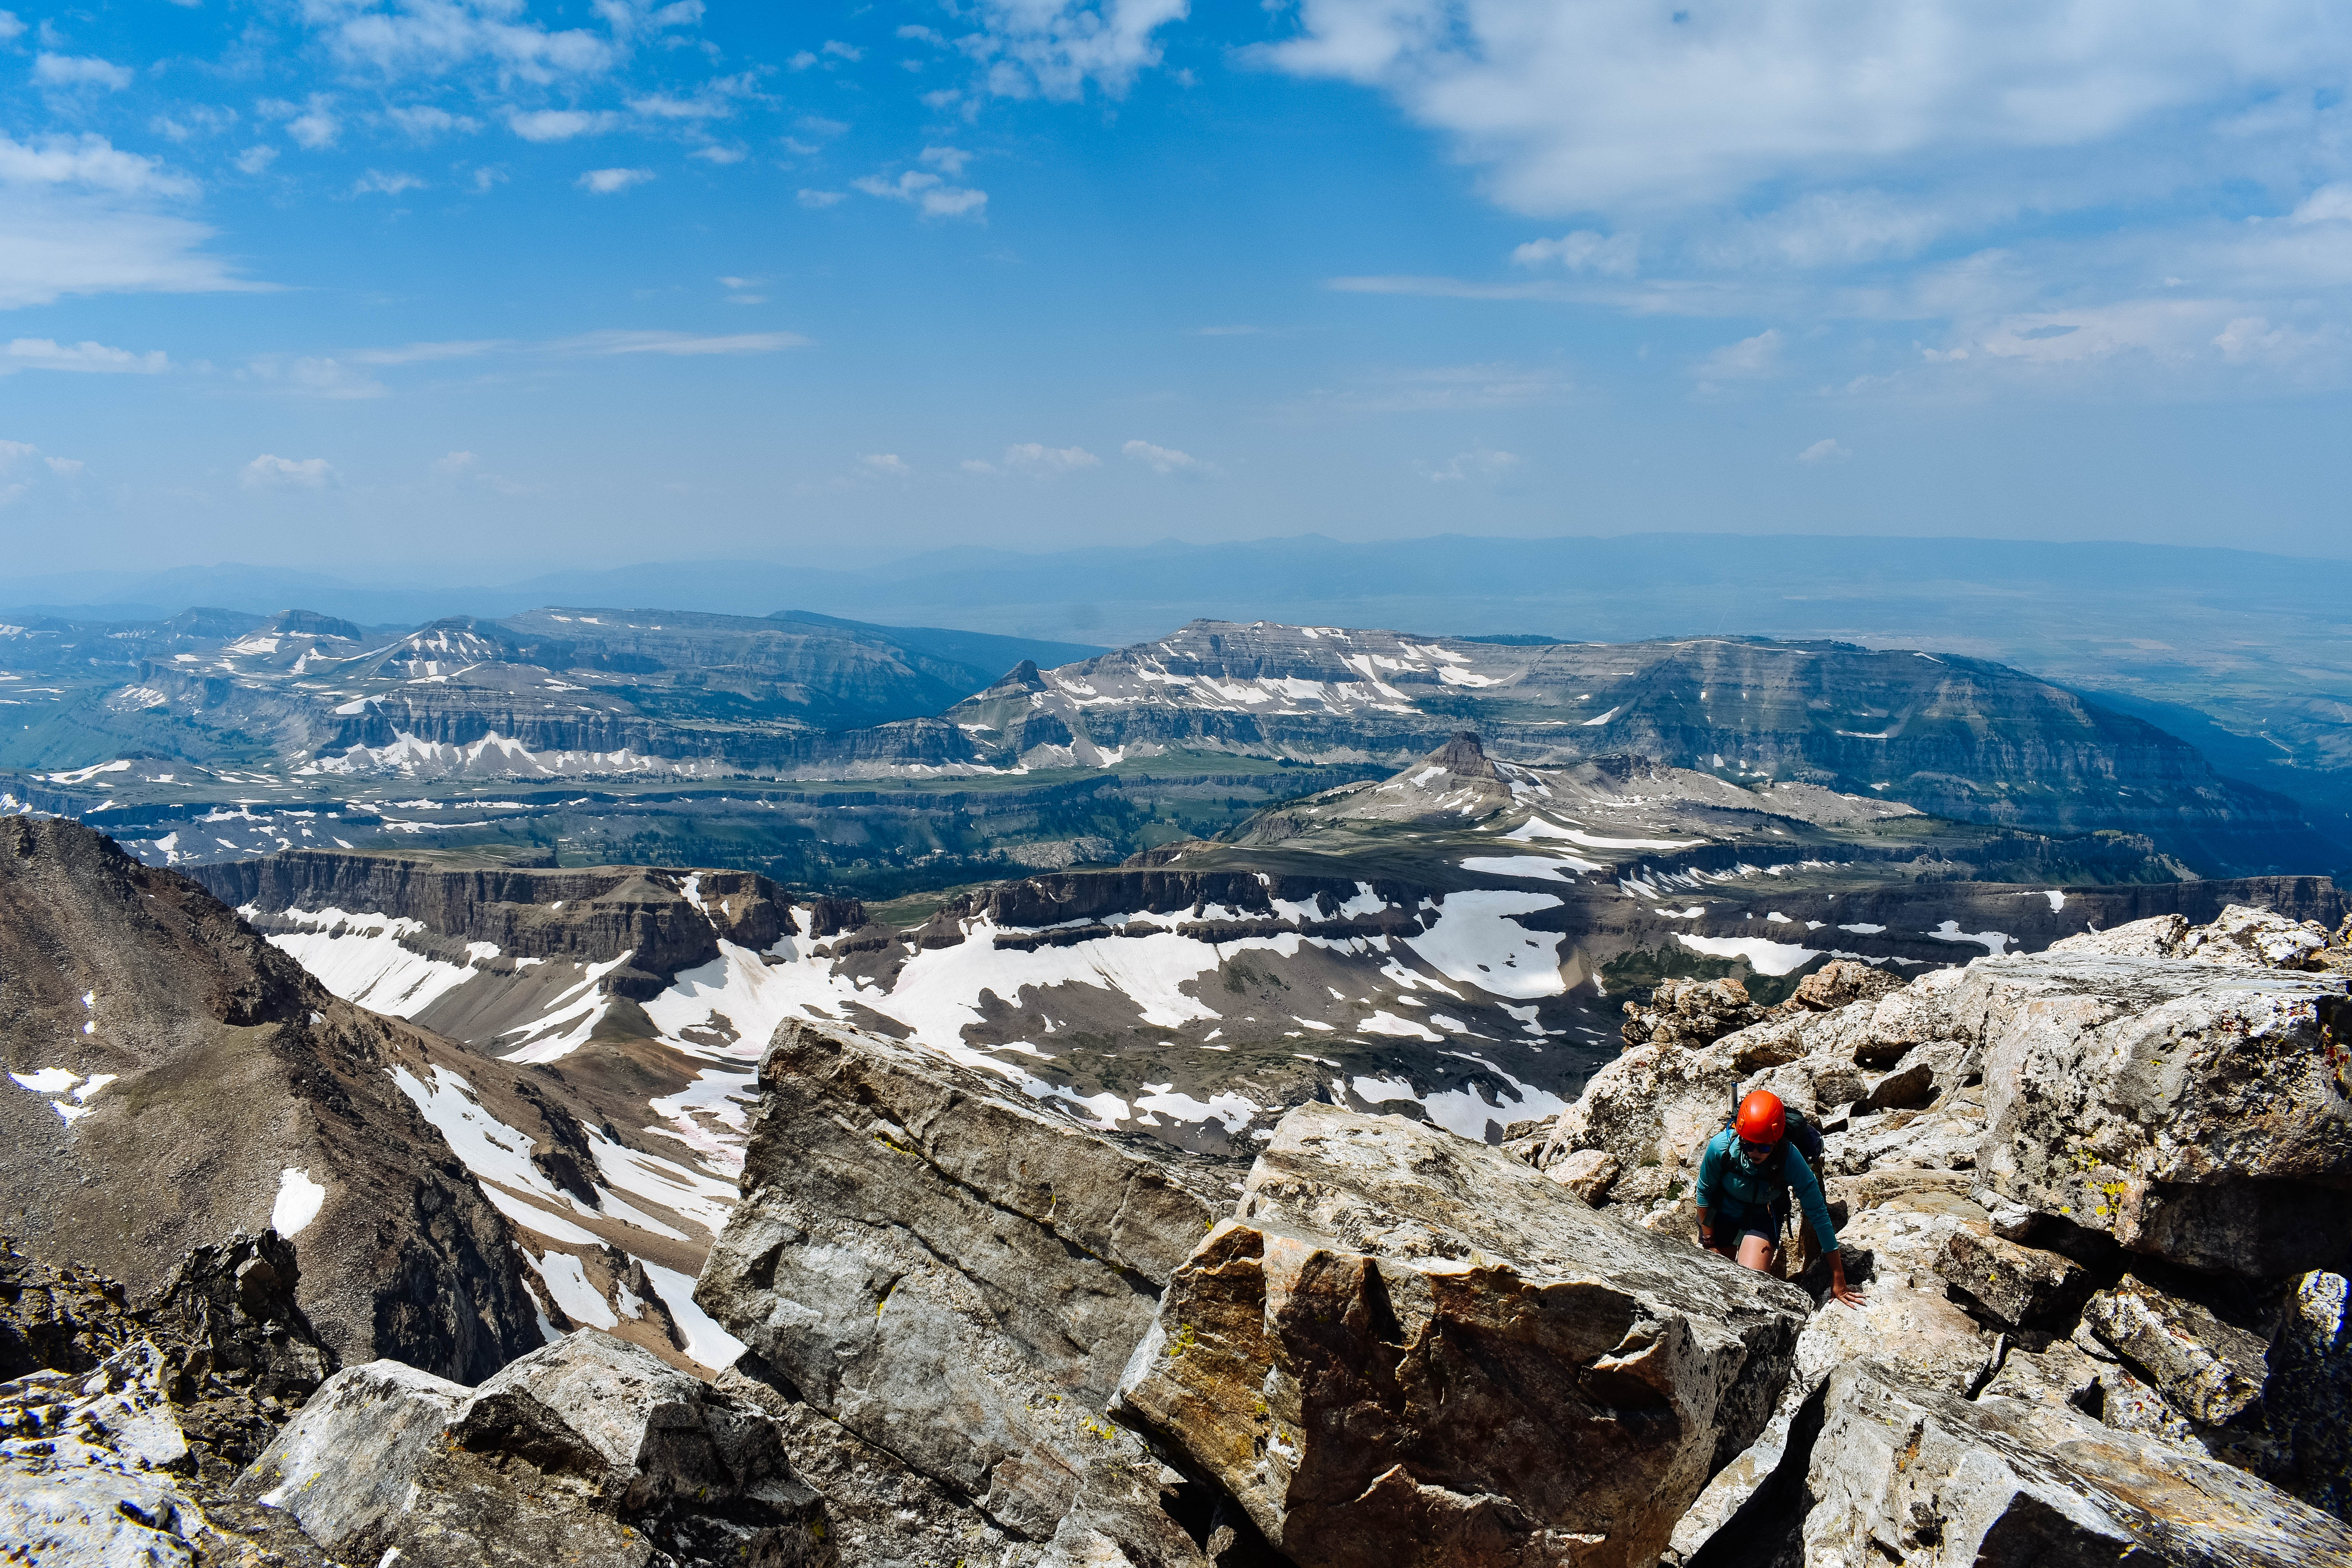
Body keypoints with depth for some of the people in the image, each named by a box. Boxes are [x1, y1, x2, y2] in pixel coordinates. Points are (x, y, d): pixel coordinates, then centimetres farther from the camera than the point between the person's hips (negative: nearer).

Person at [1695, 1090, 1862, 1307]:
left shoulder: (1791, 1159, -33)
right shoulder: (1721, 1147, -33)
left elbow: (1818, 1215, -25)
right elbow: (1705, 1192, -13)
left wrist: (1838, 1281, -21)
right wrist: (1709, 1242, -3)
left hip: (1762, 1216, -1)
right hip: (1722, 1213, 1)